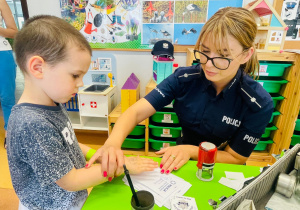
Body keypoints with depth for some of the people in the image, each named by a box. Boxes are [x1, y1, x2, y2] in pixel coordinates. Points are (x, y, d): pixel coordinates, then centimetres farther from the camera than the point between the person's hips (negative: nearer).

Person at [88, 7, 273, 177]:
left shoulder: (259, 104, -18)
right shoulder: (184, 78, -15)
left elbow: (235, 158, -11)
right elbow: (136, 112, -21)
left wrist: (191, 150, -27)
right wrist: (112, 143, -40)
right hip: (180, 165, 1)